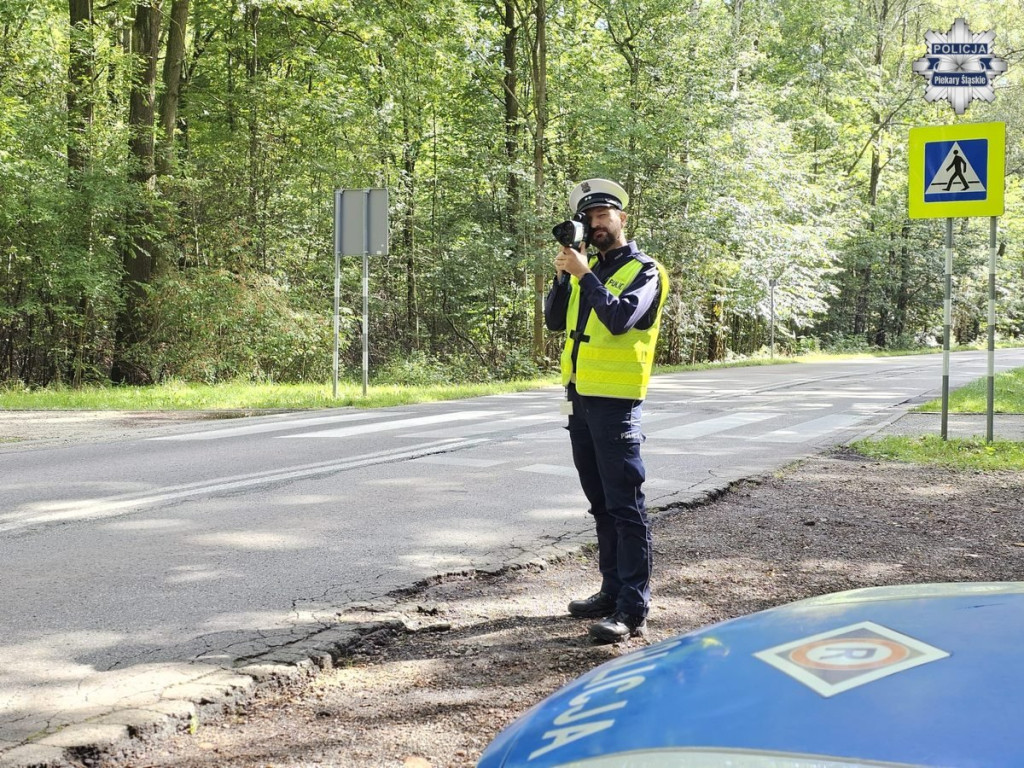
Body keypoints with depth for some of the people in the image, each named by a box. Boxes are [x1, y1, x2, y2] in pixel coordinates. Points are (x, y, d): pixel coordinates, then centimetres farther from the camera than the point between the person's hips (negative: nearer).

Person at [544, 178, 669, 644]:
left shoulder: (644, 271, -4)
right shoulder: (587, 267, 16)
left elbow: (620, 317, -21)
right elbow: (554, 321, 10)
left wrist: (584, 274, -18)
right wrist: (563, 276, -3)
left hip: (614, 401, -8)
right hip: (580, 398, 8)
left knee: (624, 506, -8)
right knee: (601, 504, 14)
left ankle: (632, 609, -8)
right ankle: (612, 591, 23)